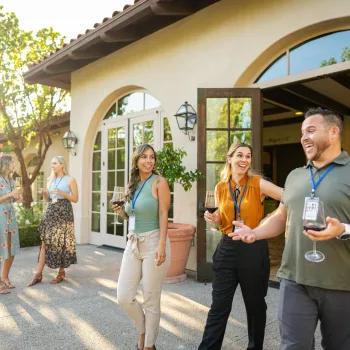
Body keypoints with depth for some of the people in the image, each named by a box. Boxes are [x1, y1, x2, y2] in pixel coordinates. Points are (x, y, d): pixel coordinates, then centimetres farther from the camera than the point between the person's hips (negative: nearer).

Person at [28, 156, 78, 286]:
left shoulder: (70, 180, -4)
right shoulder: (50, 179, 12)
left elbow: (75, 199, -5)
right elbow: (48, 199, 16)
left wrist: (63, 193, -18)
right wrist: (44, 193, -4)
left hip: (64, 212, -5)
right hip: (51, 212, 5)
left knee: (62, 242, 1)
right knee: (45, 242, 2)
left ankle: (61, 273, 14)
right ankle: (38, 274, 7)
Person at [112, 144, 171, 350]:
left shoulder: (159, 182, -6)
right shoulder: (133, 185, 12)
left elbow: (163, 215, -13)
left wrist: (162, 245, -21)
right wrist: (121, 212, 0)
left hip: (153, 244, -6)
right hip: (133, 244, 6)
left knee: (151, 300, 5)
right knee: (124, 298, 5)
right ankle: (143, 331, 32)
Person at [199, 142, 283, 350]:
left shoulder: (259, 184, -7)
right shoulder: (221, 187, 3)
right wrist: (214, 219, -6)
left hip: (254, 249, -2)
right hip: (227, 249, 2)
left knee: (255, 305, 16)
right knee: (219, 306, 5)